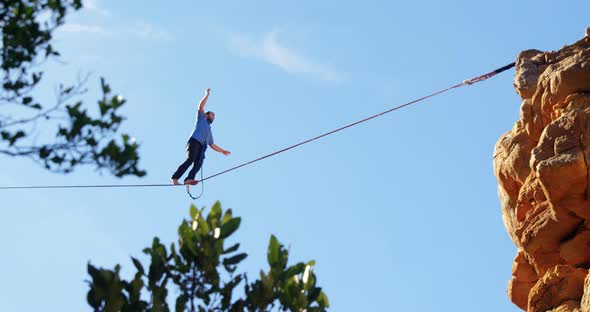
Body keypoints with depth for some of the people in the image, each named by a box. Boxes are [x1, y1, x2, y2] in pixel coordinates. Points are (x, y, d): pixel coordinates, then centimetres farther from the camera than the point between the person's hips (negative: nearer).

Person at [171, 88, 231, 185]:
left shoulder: (209, 130, 40)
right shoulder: (201, 118, 25)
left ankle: (189, 179, -41)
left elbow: (212, 145, 40)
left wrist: (222, 151, 36)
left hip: (201, 147, 7)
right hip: (194, 142, -7)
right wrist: (207, 95, 10)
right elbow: (200, 107, 10)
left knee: (198, 163, -20)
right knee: (190, 159, -26)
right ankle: (174, 178, -34)